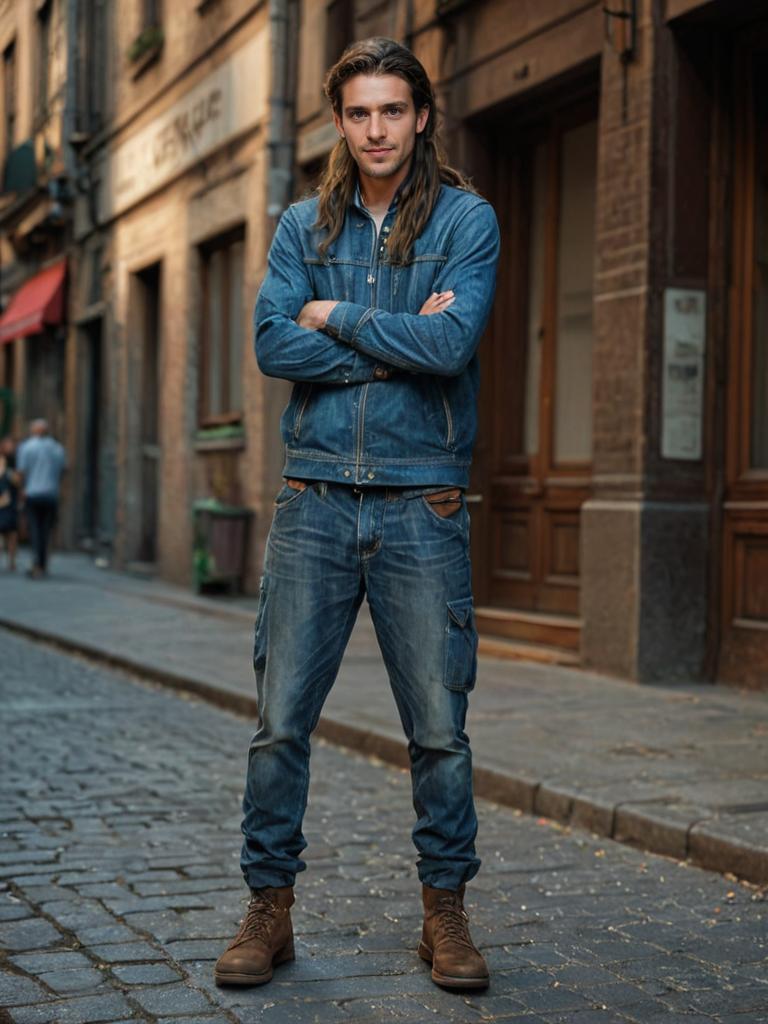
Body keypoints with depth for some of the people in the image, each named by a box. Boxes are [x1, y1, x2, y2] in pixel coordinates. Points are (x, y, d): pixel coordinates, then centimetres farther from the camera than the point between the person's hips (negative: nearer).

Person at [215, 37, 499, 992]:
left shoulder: (466, 219, 2)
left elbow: (452, 345, -14)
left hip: (422, 508, -2)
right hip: (316, 500, 2)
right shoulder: (305, 225, 11)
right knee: (280, 719, 2)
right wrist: (401, 340, -9)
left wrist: (336, 318, -5)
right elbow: (274, 342, -4)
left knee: (439, 727, 3)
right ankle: (269, 909, 15)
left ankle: (445, 912, 19)